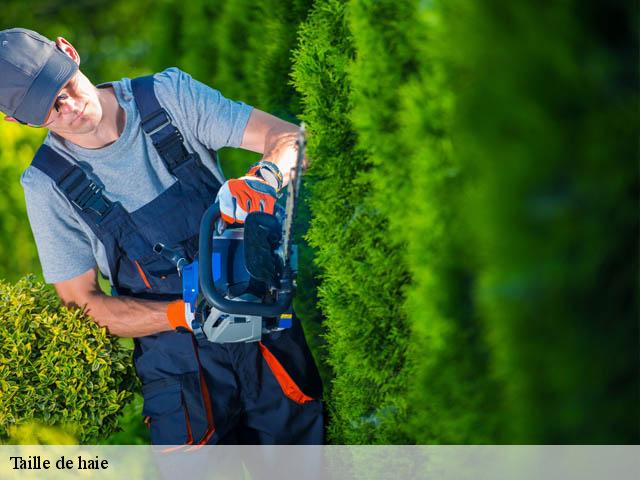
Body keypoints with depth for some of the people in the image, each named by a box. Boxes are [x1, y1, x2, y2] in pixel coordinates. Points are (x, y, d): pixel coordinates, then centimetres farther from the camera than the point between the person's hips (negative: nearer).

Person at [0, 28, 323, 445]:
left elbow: (290, 138, -8)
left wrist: (263, 177, -32)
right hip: (177, 360, -1)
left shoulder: (168, 94, -5)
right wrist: (185, 314, -20)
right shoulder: (49, 185, -6)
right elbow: (82, 302, -4)